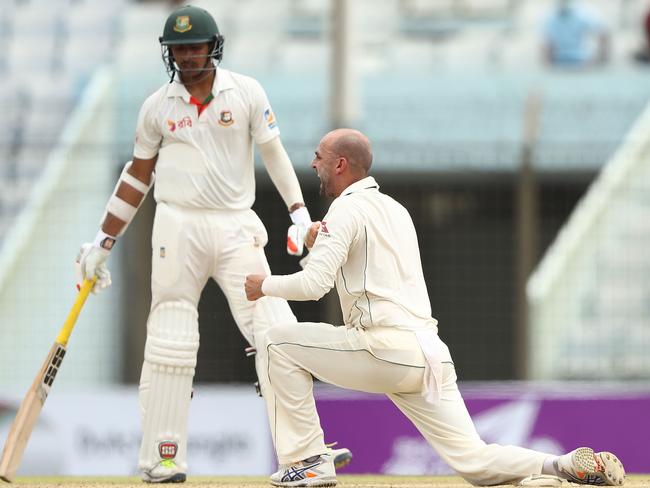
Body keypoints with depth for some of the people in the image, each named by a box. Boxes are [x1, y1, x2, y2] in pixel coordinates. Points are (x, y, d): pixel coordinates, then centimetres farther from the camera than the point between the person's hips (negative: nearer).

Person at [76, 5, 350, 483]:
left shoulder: (246, 92, 2)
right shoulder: (157, 106, 5)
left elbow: (274, 153, 3)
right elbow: (138, 176, 13)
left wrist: (300, 212, -10)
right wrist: (103, 242, 12)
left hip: (237, 228, 0)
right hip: (178, 226, 0)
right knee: (170, 345, -2)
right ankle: (162, 459, 3)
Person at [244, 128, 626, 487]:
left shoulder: (347, 210, -2)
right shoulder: (396, 210, 24)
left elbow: (314, 284, -12)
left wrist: (266, 285, 5)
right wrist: (324, 247, 26)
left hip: (386, 351, -8)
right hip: (429, 353, 8)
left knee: (283, 342, 7)